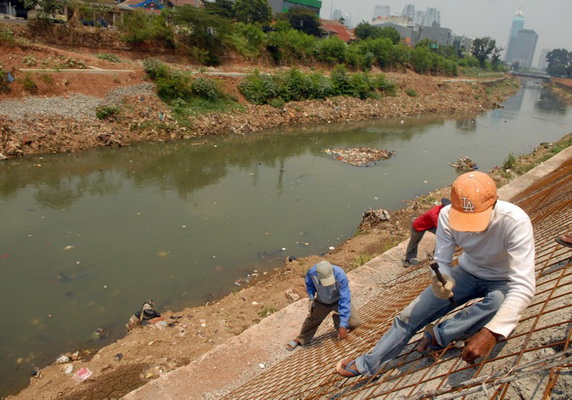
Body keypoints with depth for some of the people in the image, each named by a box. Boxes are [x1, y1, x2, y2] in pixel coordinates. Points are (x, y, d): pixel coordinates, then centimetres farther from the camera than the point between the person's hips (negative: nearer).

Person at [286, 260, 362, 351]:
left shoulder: (340, 276, -40)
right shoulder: (312, 272, -32)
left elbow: (345, 301, -36)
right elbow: (309, 283, -4)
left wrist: (342, 325, -37)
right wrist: (311, 298, -18)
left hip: (339, 300, -2)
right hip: (322, 302, 2)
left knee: (355, 323, -14)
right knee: (311, 320, 11)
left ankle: (337, 319, 17)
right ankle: (301, 339, 42)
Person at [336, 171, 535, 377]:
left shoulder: (515, 222, -34)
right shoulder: (447, 215, -25)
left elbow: (524, 286, -39)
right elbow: (442, 262, -16)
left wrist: (491, 333, -51)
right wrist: (441, 279, -42)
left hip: (502, 282, -2)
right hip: (467, 273, 3)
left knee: (500, 302, -38)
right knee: (412, 315, -6)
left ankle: (438, 335, -15)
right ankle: (367, 364, 11)